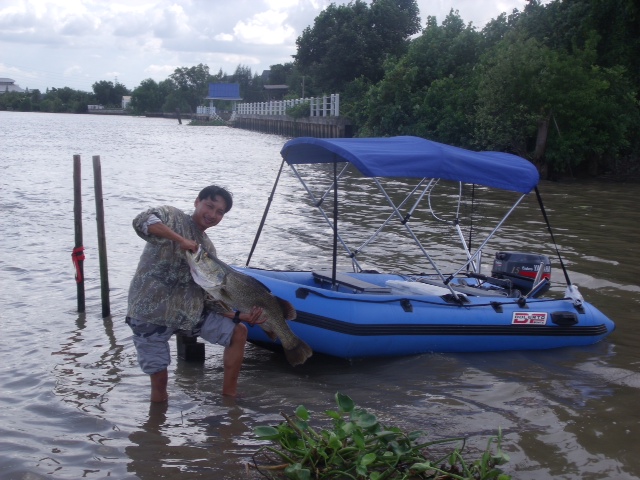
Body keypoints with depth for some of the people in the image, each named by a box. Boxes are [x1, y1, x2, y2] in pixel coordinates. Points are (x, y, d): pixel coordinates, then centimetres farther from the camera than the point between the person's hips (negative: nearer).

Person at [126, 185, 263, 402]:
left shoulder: (208, 248, 9)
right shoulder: (172, 216, -7)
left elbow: (211, 297, 7)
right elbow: (141, 221, -31)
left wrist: (240, 315, -5)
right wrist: (180, 240, -32)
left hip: (188, 311, 7)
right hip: (150, 311, -6)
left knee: (238, 332, 6)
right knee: (159, 377, -5)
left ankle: (229, 398, 15)